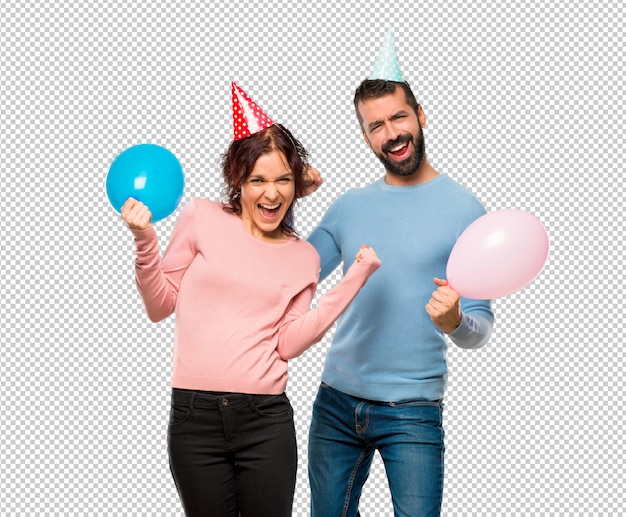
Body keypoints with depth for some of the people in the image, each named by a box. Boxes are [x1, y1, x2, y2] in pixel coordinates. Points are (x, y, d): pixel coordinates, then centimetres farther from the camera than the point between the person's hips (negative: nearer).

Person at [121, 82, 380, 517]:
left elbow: (288, 343, -1)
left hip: (267, 419, 1)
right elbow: (160, 306, 4)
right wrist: (145, 240, -10)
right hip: (195, 416, -1)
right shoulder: (203, 218, 3)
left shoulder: (304, 257, 10)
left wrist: (354, 280, -4)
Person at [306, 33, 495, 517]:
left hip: (413, 411, -4)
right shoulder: (348, 207, 7)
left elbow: (481, 328, -8)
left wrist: (455, 321, -30)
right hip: (337, 401, 4)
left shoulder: (462, 209, -6)